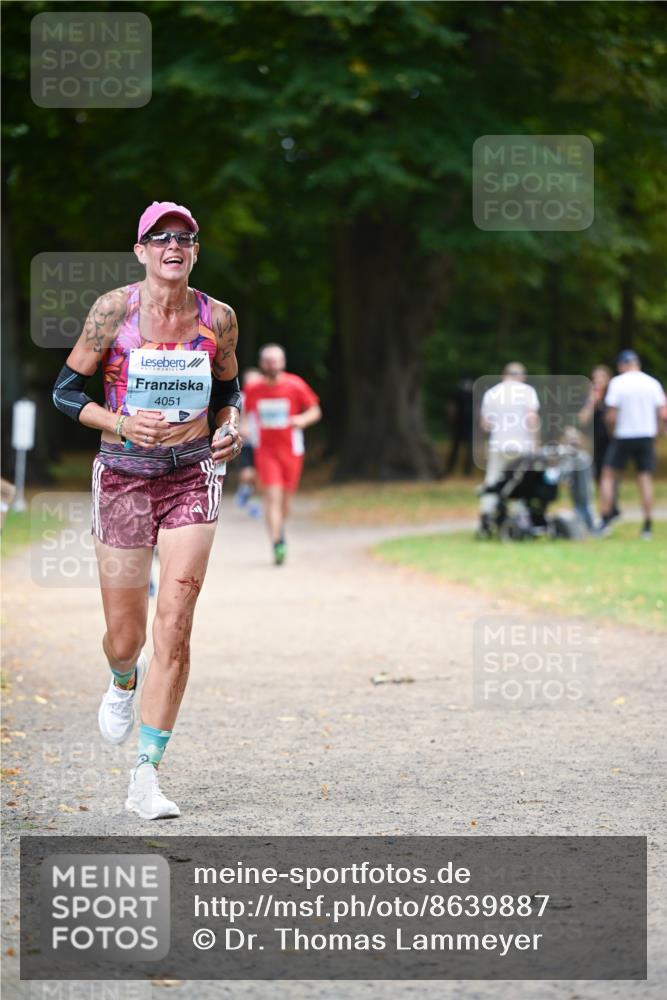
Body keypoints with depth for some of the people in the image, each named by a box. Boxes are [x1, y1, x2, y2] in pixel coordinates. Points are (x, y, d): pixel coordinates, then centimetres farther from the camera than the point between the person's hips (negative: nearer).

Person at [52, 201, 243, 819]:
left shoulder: (218, 318, 1)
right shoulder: (114, 310, -7)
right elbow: (65, 390, -1)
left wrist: (231, 429, -3)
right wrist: (120, 424, -17)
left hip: (192, 478, 1)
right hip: (123, 477, -1)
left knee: (175, 629, -11)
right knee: (125, 638, 4)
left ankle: (145, 780, -5)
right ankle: (124, 682, 44)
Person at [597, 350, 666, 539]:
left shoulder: (617, 382, -8)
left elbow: (611, 415, -13)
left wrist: (612, 432, 4)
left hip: (623, 436, -3)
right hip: (647, 436, 3)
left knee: (609, 475, 8)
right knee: (645, 478, 6)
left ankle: (605, 519, 0)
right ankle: (647, 527, 4)